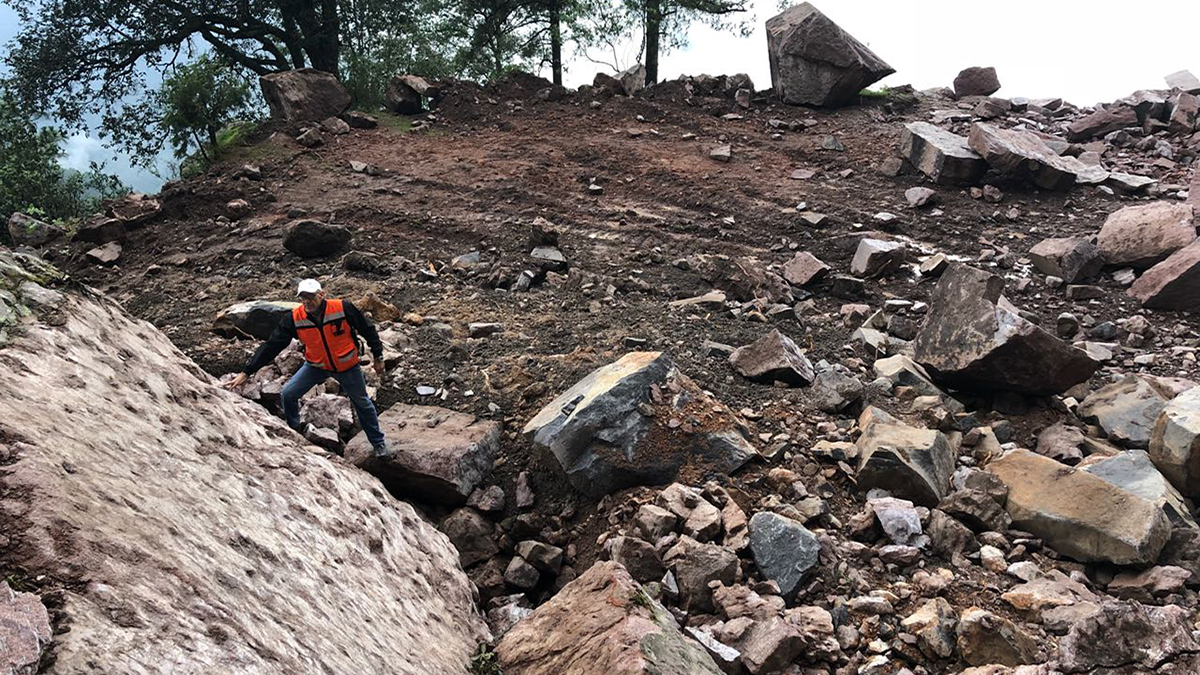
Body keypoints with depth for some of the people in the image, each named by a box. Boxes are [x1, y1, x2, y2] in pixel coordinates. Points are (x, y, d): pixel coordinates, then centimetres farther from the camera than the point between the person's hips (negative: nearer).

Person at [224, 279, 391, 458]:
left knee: (362, 403, 13)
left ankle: (378, 442, 34)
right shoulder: (294, 319, -22)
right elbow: (272, 345, -19)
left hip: (347, 366, -2)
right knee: (288, 395, -9)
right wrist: (246, 373, -22)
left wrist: (378, 356, -6)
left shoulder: (343, 308, -28)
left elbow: (367, 329, -14)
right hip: (316, 366, 2)